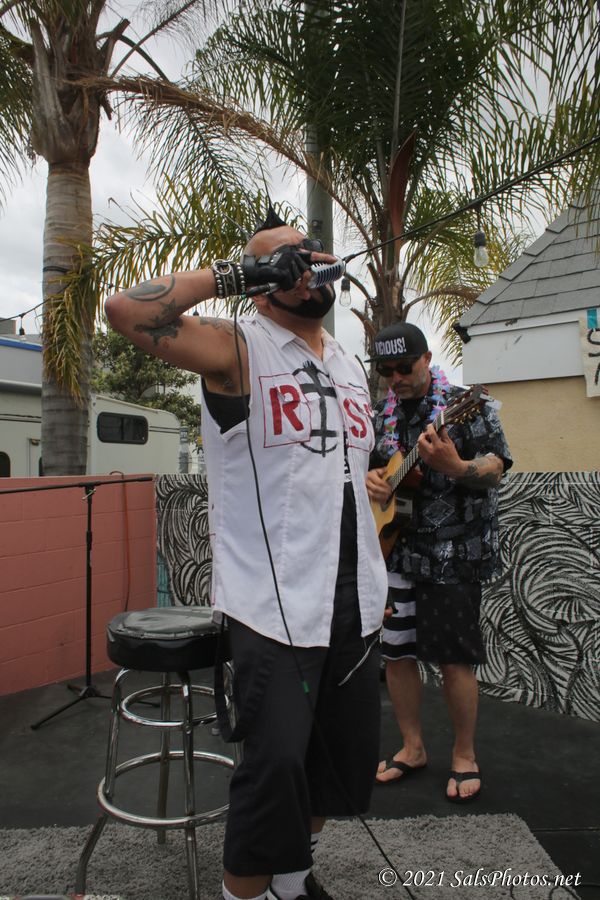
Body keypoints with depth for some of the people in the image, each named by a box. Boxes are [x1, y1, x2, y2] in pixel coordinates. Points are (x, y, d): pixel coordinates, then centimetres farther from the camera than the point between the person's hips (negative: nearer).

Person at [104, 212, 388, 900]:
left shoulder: (350, 366, 15)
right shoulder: (238, 349, -6)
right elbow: (125, 310, -22)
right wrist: (241, 272, -18)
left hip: (356, 608, 8)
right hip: (275, 606, -7)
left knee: (347, 760, 17)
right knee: (278, 765, -5)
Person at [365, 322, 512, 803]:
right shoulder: (382, 416, 10)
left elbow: (495, 471, -13)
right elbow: (365, 466, 20)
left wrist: (455, 466, -33)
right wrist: (370, 480, -4)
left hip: (452, 555, -5)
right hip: (393, 549, 6)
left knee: (454, 658, 0)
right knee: (396, 652, 10)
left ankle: (465, 756, 22)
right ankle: (413, 748, 28)